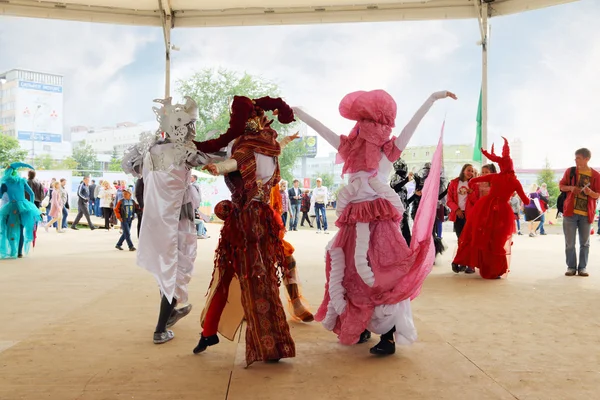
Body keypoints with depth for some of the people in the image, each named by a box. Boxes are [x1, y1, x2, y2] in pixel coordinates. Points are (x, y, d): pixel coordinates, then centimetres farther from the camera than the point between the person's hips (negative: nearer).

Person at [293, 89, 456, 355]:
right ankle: (358, 329, 25)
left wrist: (433, 98, -4)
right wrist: (295, 111, 21)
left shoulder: (389, 150, 4)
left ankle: (388, 337, -4)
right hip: (354, 222, 5)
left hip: (380, 221, -4)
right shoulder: (351, 149, 13)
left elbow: (412, 124, -1)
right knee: (352, 275, 10)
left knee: (382, 276, -8)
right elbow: (320, 128, 16)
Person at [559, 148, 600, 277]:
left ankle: (582, 267, 13)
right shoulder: (570, 171, 4)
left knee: (585, 243, 5)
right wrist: (570, 188, -8)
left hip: (586, 214, 0)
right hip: (570, 212, 1)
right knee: (570, 243, 2)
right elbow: (561, 186, 13)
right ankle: (571, 267, 10)